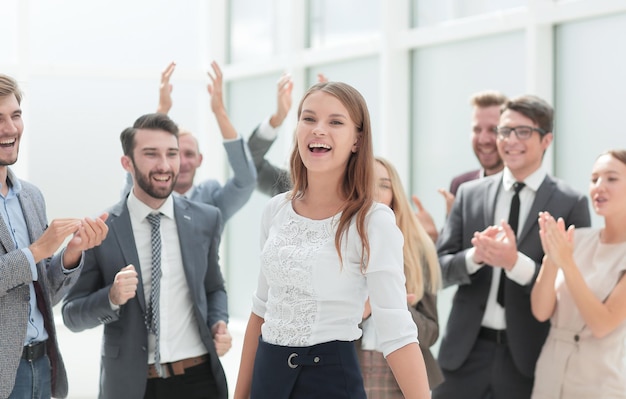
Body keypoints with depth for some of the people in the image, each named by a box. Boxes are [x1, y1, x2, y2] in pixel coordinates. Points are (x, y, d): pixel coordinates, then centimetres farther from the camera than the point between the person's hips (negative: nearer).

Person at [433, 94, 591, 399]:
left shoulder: (570, 203, -2)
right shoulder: (469, 194, 7)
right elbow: (440, 267, 5)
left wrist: (516, 262, -21)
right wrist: (474, 256, -16)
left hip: (528, 355, -2)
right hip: (466, 350, 3)